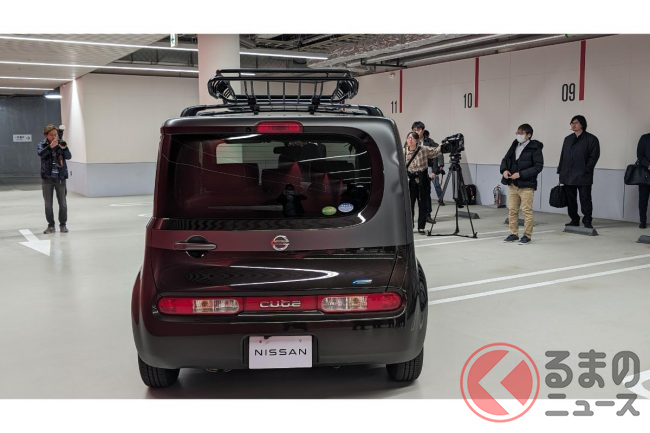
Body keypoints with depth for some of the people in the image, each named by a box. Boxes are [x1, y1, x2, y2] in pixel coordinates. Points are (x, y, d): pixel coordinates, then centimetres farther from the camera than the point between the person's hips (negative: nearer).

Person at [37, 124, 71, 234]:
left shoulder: (61, 144, 1)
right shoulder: (42, 144, -1)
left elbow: (68, 156, -9)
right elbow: (40, 153, -20)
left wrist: (64, 148, -29)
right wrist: (50, 147, -34)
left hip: (60, 178, 0)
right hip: (47, 178, 0)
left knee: (63, 203, 3)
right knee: (48, 204, 6)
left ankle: (63, 225, 15)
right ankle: (51, 226, 15)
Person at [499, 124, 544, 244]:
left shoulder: (535, 148, -9)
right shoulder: (514, 145, 11)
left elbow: (538, 166, -13)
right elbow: (505, 159, 17)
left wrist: (520, 174, -19)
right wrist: (504, 170, -5)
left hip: (526, 185, -6)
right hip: (512, 184, 6)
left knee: (527, 210, -1)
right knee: (512, 210, 10)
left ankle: (527, 235, 8)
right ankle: (514, 233, 20)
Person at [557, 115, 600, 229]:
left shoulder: (591, 139, -1)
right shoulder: (568, 139, 16)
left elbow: (594, 156, -6)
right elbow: (562, 156, 17)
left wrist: (586, 170, -14)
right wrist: (560, 172, 11)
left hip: (583, 177, -5)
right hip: (568, 176, 5)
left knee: (585, 199, -3)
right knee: (570, 199, 8)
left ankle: (587, 221, 4)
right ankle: (574, 220, 18)